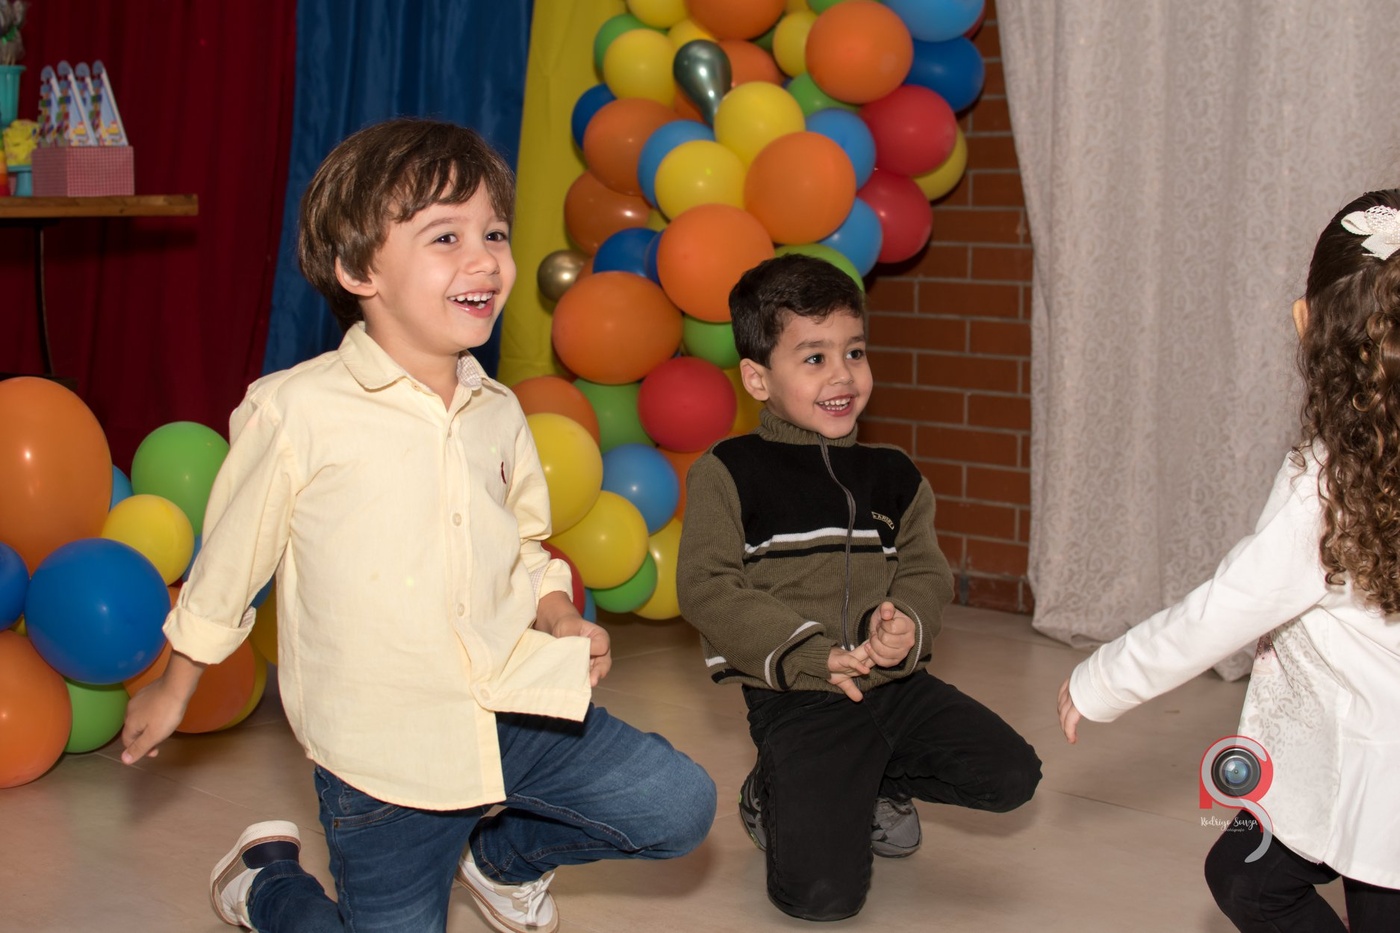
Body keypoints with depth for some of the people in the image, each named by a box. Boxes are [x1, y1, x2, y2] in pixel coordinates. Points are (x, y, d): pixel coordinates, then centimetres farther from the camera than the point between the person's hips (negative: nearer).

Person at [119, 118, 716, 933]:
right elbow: (229, 560, -2)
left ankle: (504, 853, 26)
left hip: (514, 712, 5)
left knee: (680, 806, -2)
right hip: (383, 756, -5)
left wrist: (565, 623, -2)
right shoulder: (295, 412, -15)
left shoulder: (498, 413, 2)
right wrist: (173, 689, 10)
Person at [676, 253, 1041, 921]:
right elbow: (708, 589, -11)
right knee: (821, 893, -20)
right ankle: (773, 796, 16)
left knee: (1011, 775, -9)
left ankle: (875, 784, 16)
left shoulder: (892, 477, 11)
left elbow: (926, 572, 11)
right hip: (798, 702, -5)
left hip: (896, 683, 6)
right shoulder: (728, 474, -5)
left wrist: (907, 623, -14)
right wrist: (808, 654, -20)